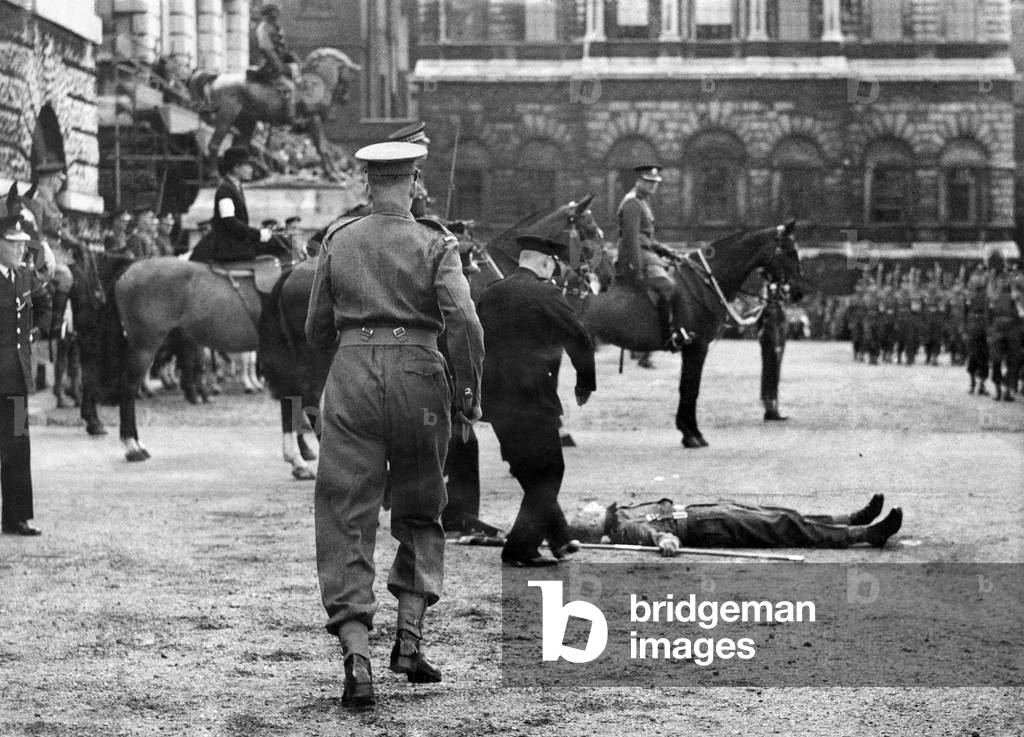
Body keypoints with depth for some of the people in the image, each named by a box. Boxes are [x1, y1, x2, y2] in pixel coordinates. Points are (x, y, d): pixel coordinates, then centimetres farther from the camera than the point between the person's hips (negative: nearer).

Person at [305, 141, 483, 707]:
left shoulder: (338, 240, 6)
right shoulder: (435, 244, -1)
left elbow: (318, 331, 12)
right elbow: (464, 324, -14)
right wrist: (470, 394, -2)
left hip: (352, 377, 1)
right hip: (418, 378, -1)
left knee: (346, 522, 0)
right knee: (419, 516, 19)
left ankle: (356, 657, -13)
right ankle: (410, 636, 8)